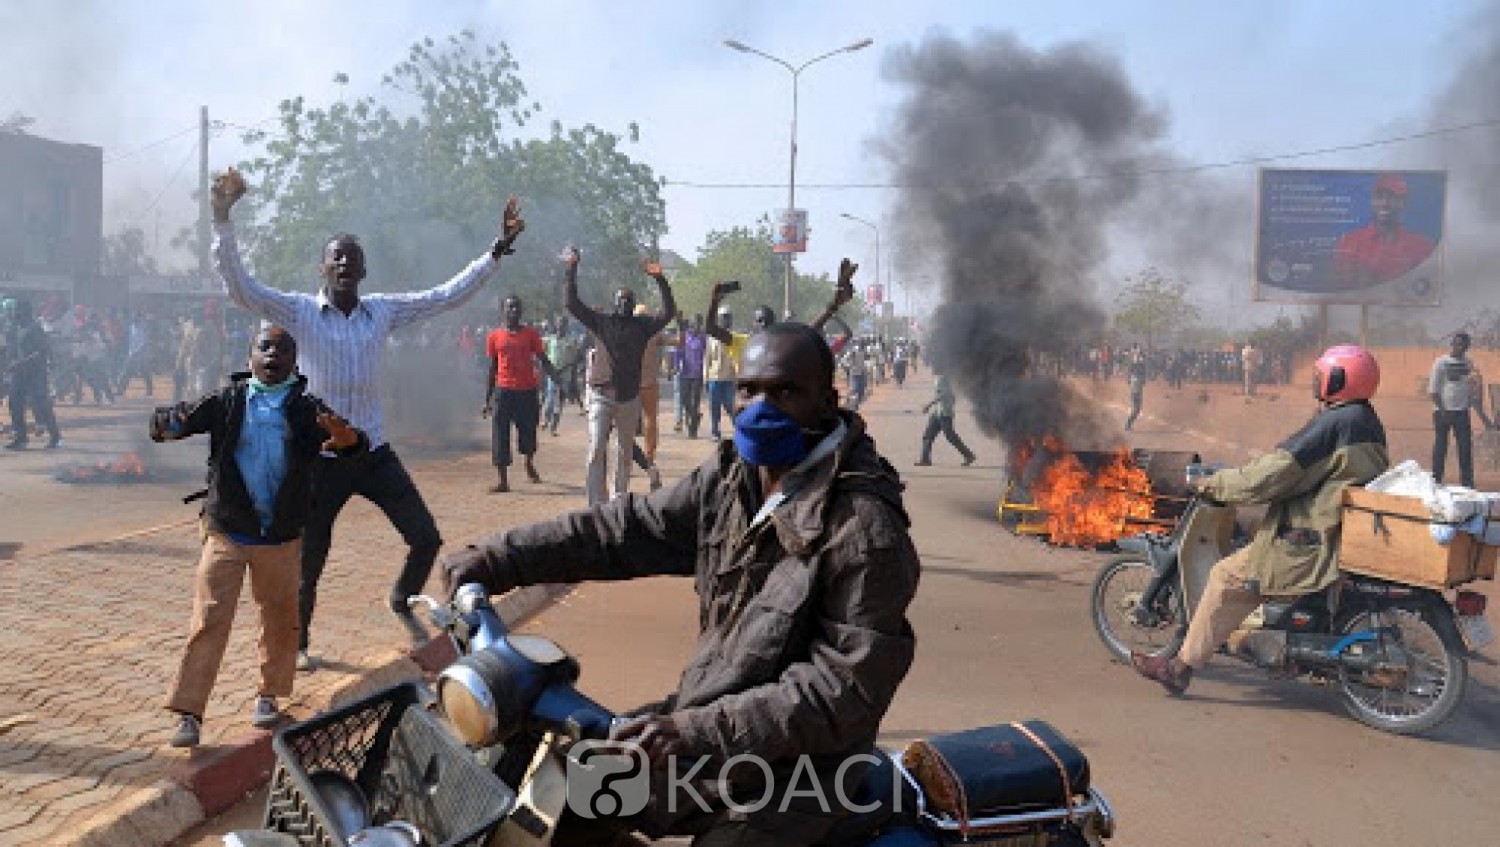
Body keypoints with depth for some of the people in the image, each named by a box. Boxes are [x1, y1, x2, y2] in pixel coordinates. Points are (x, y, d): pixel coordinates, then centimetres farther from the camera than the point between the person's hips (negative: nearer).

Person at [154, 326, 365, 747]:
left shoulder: (307, 409, -2)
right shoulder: (227, 402, 0)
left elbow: (355, 443, -11)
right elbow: (178, 419, -5)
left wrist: (348, 439, -36)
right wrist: (168, 424, -30)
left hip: (281, 538, 1)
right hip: (226, 533, -1)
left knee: (280, 619, 12)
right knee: (209, 621, -2)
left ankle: (268, 696, 31)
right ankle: (188, 714, 4)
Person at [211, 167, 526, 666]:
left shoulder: (385, 311, 4)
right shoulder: (298, 312, -5)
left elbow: (450, 295, 4)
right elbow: (238, 286, -15)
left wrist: (500, 247, -1)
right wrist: (222, 219, -26)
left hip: (375, 453, 3)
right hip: (321, 457, -3)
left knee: (426, 537, 0)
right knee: (309, 560, 8)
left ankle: (401, 602, 30)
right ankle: (298, 641, 34)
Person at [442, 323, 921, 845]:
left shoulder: (865, 527, -24)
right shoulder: (731, 477, 0)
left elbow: (851, 683, -25)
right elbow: (631, 528, 5)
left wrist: (701, 731, -29)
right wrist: (498, 560, -2)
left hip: (791, 767, -7)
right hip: (707, 710, 7)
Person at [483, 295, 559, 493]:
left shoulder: (531, 334, 5)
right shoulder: (494, 336, 5)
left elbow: (543, 360, 4)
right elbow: (492, 369, 8)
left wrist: (556, 378, -12)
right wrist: (487, 399, 6)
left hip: (528, 390, 1)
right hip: (504, 391, 0)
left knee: (528, 432, 9)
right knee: (500, 436, -5)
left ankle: (529, 465, 39)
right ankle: (503, 481, 0)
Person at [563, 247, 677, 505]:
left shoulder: (642, 325, 8)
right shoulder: (601, 322, 6)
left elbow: (668, 312, -2)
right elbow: (571, 303, 2)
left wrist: (661, 280, -10)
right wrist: (571, 272, -6)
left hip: (630, 397, 2)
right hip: (601, 396, -2)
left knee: (624, 452, 11)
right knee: (597, 450, -9)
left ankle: (620, 498, 23)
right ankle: (597, 503, -10)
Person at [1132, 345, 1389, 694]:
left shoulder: (1331, 423, -17)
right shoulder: (1367, 421, 13)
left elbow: (1270, 475, -21)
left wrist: (1214, 485, -10)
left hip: (1315, 542, -10)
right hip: (1353, 532, 10)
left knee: (1227, 577, -4)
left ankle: (1183, 666, -1)